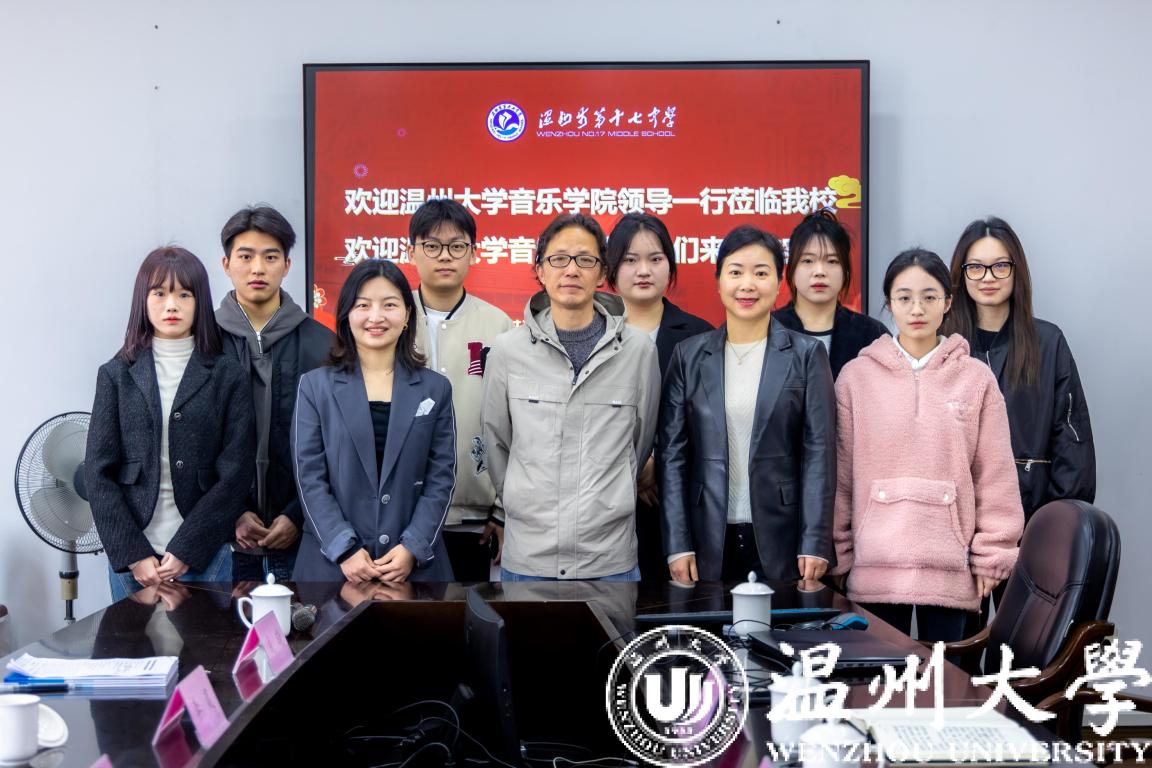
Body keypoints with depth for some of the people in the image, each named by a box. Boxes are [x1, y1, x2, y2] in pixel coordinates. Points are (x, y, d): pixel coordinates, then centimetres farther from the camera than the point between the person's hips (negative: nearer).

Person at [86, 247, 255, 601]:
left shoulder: (227, 377, 1)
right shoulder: (116, 375, 5)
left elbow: (235, 472, -3)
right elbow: (99, 472, 1)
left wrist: (185, 551, -10)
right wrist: (133, 554, -8)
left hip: (204, 554, -1)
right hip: (130, 555, 1)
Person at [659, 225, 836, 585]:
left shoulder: (807, 354, 3)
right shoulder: (689, 355, 6)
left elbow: (819, 452, -1)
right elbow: (672, 454, 4)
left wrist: (815, 544, -8)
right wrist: (677, 545, -3)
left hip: (781, 540, -1)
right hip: (709, 541, 1)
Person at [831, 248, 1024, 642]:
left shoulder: (977, 378, 4)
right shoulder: (856, 376, 4)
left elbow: (996, 476, 5)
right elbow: (839, 474, 5)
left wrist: (993, 557, 2)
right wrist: (837, 555, 4)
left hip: (950, 567, 0)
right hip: (875, 566, 0)